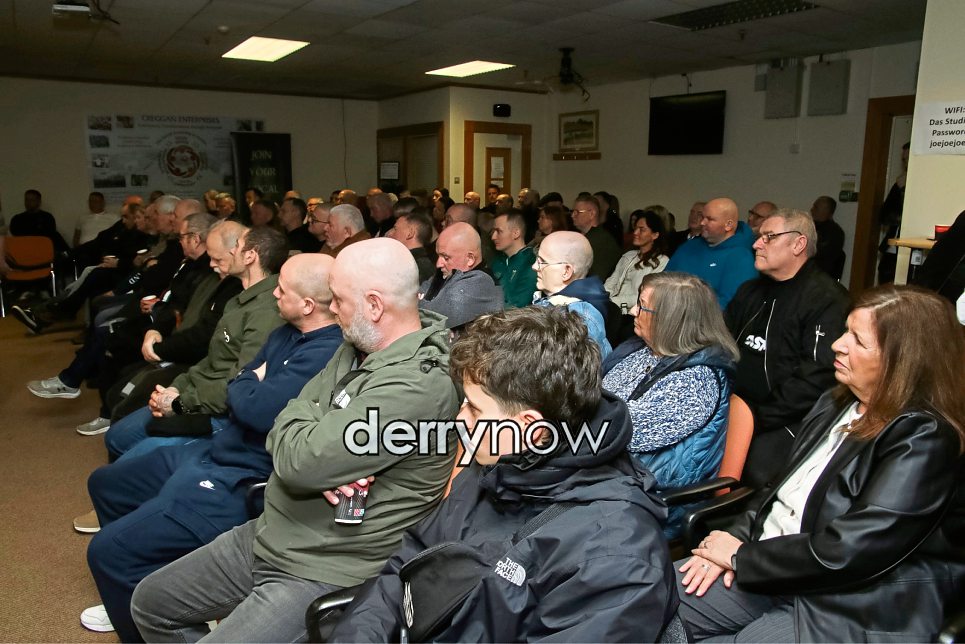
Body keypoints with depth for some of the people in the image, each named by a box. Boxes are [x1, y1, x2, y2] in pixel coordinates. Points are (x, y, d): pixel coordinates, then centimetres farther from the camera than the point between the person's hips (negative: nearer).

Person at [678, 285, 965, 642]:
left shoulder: (923, 440, -19)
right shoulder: (838, 402, 8)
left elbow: (844, 552, -24)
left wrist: (741, 558, -14)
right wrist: (738, 536, -3)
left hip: (851, 612, -7)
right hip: (774, 569, 8)